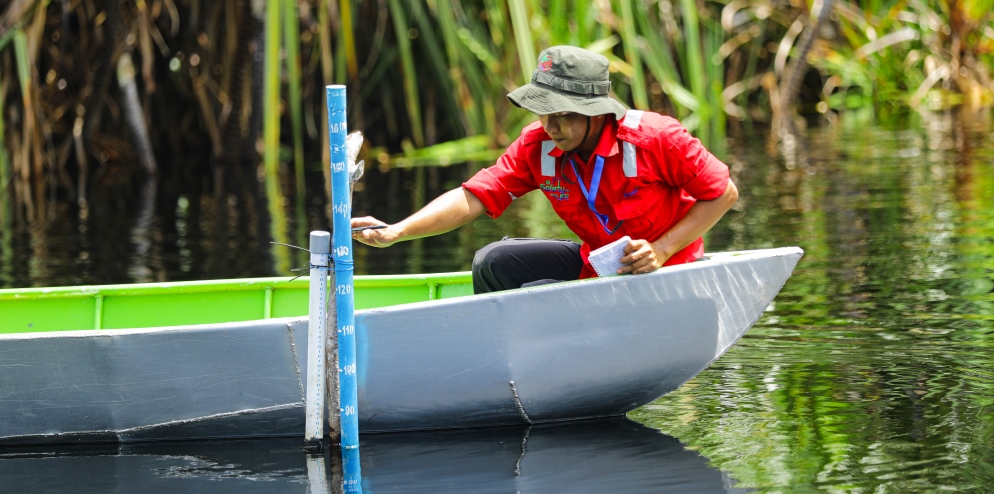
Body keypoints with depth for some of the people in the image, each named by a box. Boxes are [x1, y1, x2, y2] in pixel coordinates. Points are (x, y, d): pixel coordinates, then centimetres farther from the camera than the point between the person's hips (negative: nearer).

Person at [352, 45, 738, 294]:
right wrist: (396, 232, -29)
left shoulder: (655, 138, -23)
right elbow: (473, 197, -15)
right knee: (494, 263, -6)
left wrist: (662, 250, -23)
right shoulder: (536, 146, -9)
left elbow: (724, 193, -14)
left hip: (661, 272, -6)